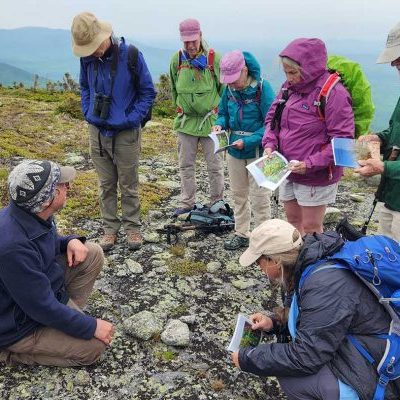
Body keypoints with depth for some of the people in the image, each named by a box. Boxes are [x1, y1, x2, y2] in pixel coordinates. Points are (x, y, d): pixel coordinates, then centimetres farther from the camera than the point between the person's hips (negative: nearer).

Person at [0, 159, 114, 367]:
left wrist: (71, 241, -9)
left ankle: (66, 312, 7)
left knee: (93, 253, 0)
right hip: (19, 324, -8)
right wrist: (92, 326, -19)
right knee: (94, 346, -12)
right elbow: (43, 307, -29)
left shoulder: (32, 214, -10)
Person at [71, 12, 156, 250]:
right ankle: (111, 227, 27)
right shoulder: (87, 57, -3)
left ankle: (133, 227, 24)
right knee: (106, 185, 13)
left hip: (126, 134, -3)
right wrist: (88, 113, 4)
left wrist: (131, 119, -13)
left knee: (129, 186, 8)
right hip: (97, 132, 4)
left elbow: (148, 92, -6)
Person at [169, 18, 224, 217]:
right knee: (185, 164, 11)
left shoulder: (214, 58, -10)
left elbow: (224, 88, 0)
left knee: (215, 165, 5)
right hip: (186, 120, 3)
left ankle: (217, 202, 21)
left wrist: (218, 111, 3)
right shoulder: (177, 59, -1)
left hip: (211, 120, -3)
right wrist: (181, 109, 15)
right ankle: (187, 203, 25)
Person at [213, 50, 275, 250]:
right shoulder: (229, 89, -2)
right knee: (238, 194, 16)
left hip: (257, 150, -6)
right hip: (234, 149, 6)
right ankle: (241, 234, 31)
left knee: (259, 197, 0)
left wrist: (248, 141, -26)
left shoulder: (263, 88, -18)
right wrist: (220, 124, -10)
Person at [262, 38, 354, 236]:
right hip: (288, 171, 7)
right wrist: (270, 144, -5)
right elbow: (272, 118, 14)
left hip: (316, 176, -7)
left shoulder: (333, 93, -19)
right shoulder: (289, 87, 3)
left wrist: (310, 164, -23)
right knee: (292, 221, 20)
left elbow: (342, 140, -20)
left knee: (311, 228, 6)